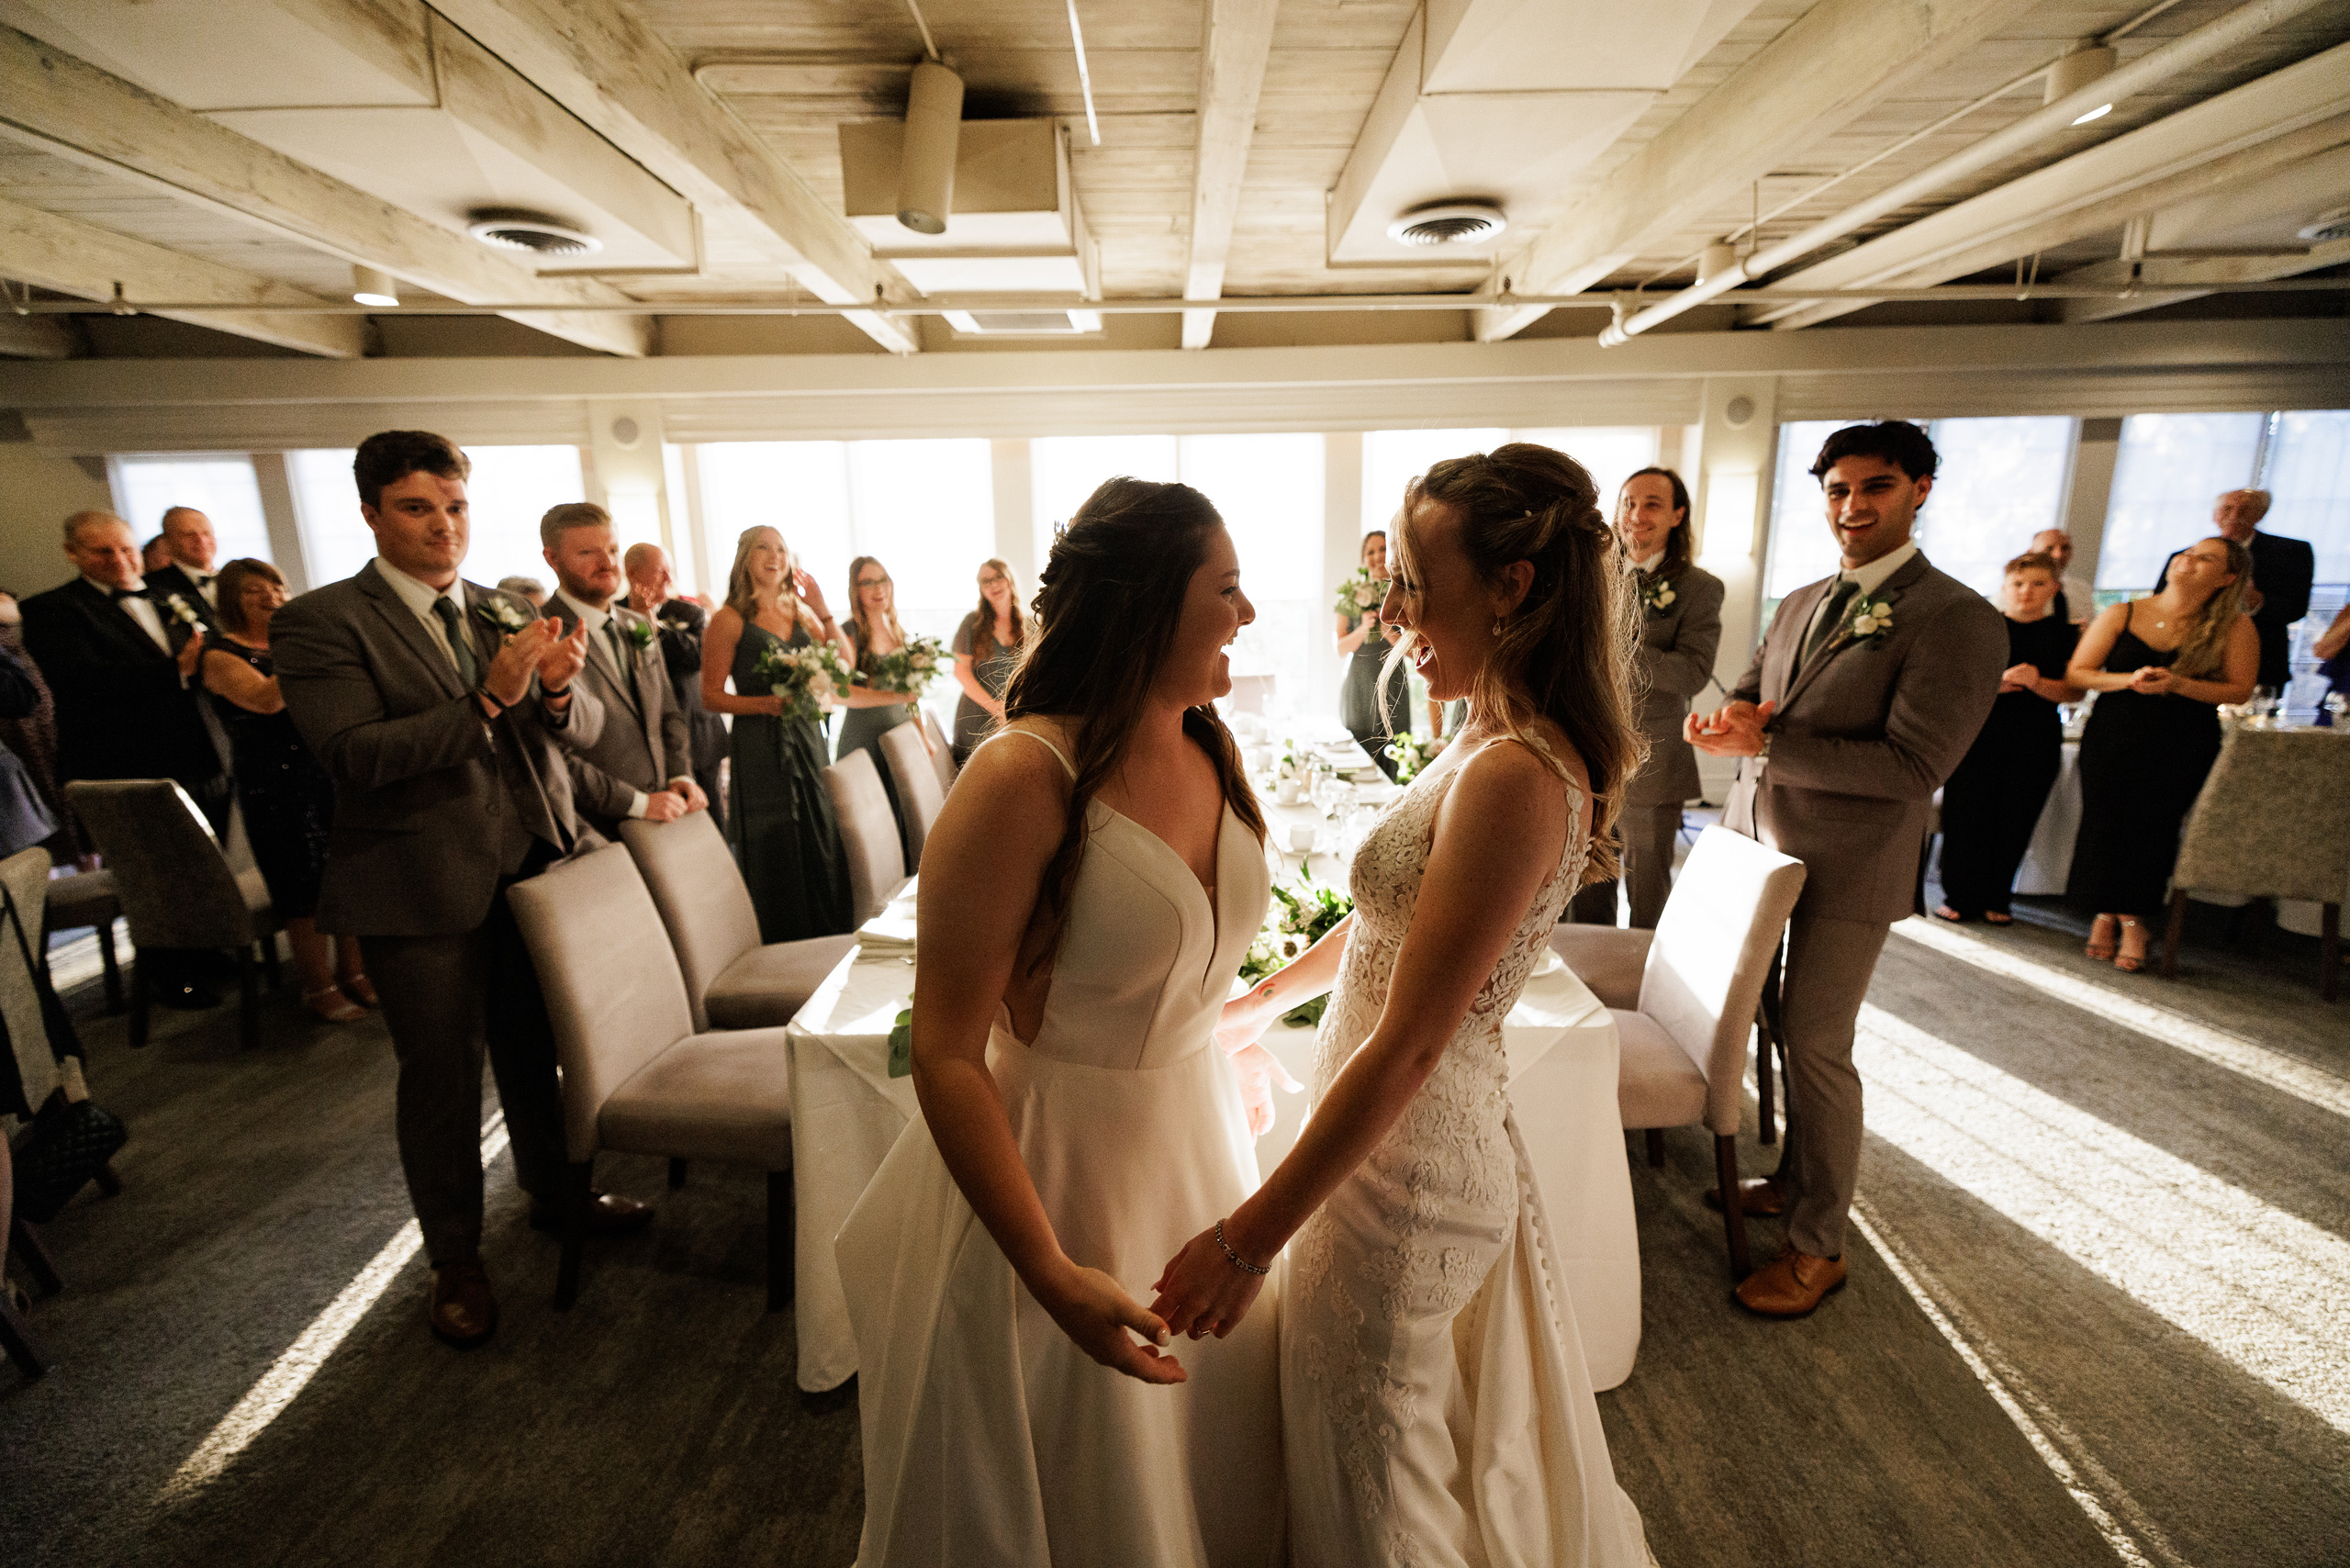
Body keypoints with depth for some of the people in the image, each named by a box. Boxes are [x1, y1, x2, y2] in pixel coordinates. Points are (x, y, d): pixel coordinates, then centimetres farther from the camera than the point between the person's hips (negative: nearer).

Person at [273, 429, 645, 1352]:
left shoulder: (505, 613, 9)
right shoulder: (321, 622, -7)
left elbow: (584, 729, 4)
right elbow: (354, 755, -18)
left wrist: (557, 690, -18)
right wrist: (487, 701, -28)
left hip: (533, 866, 5)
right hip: (423, 890, -4)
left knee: (536, 1052, 18)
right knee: (441, 1077, 9)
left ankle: (554, 1192, 41)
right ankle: (454, 1259, 30)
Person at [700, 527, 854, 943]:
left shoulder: (800, 612, 12)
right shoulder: (730, 620, -4)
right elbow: (711, 696, -6)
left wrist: (823, 612, 0)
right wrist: (770, 704, -19)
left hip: (807, 739, 5)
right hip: (759, 747, -5)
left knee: (822, 846, 6)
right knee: (776, 857, -1)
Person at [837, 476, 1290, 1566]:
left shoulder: (1213, 750, -2)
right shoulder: (1024, 776, -24)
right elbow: (945, 1055, -23)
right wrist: (1054, 1275, -24)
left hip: (1199, 1140, 6)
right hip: (1050, 1162, -6)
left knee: (1210, 1455, 26)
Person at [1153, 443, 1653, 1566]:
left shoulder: (1511, 778, -28)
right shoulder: (1499, 741, 2)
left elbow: (1406, 1047, -28)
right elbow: (1393, 926, 14)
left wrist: (1249, 1238, -21)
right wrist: (1263, 1001, 23)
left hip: (1403, 1165, -9)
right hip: (1462, 1141, 9)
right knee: (1467, 1452, 31)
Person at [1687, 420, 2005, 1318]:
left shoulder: (1958, 620, -11)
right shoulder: (1800, 604, 12)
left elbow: (1913, 764, -19)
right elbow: (1748, 698, 17)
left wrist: (1762, 743, -21)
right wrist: (1733, 718, -9)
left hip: (1846, 870, -6)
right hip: (1758, 844, 6)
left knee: (1817, 1047, 0)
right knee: (1781, 1030, 16)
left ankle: (1818, 1245, 18)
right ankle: (1793, 1182, 35)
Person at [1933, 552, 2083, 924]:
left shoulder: (2067, 634, 8)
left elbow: (2076, 691, 2)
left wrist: (2036, 682, -17)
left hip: (2035, 738, 1)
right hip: (1976, 730, -1)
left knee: (2015, 818, 1)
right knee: (1965, 813, -4)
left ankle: (1996, 899, 13)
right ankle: (1961, 896, 5)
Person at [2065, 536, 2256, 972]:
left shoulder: (2234, 627, 2)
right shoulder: (2122, 615, 2)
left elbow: (2240, 690, -1)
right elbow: (2076, 674, 1)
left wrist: (2178, 684, -18)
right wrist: (2129, 680, -16)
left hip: (2183, 746, 0)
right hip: (2113, 738, 1)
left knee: (2154, 826, -6)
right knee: (2106, 820, -3)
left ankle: (2134, 922, 6)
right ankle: (2105, 914, 13)